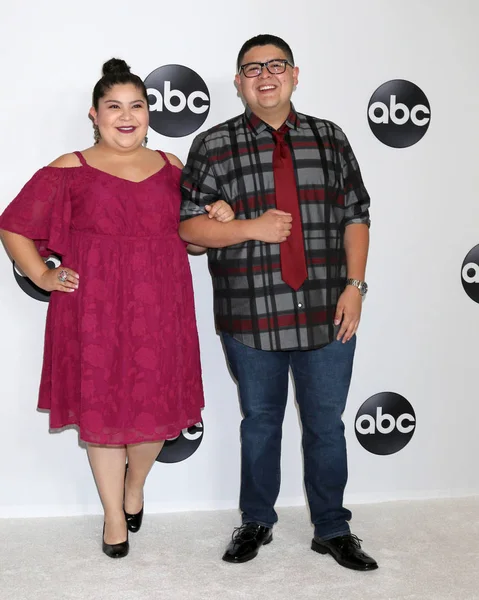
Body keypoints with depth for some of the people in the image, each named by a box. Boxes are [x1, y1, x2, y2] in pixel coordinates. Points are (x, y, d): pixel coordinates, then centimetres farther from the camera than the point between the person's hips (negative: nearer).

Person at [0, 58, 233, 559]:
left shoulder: (170, 167, 10)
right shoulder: (70, 171, 0)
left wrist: (217, 220, 0)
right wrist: (43, 276, -4)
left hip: (160, 310, 3)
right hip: (95, 310, -2)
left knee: (158, 407, 7)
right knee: (102, 409, 7)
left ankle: (135, 483, 40)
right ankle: (114, 516, 28)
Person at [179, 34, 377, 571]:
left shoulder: (330, 139, 8)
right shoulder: (214, 146, 1)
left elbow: (355, 216, 7)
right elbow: (187, 224, -2)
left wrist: (355, 285, -3)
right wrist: (252, 228, -14)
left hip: (327, 313, 2)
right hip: (251, 317, -1)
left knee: (326, 424, 11)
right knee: (260, 421, 14)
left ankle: (332, 529, 29)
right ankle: (256, 522, 34)